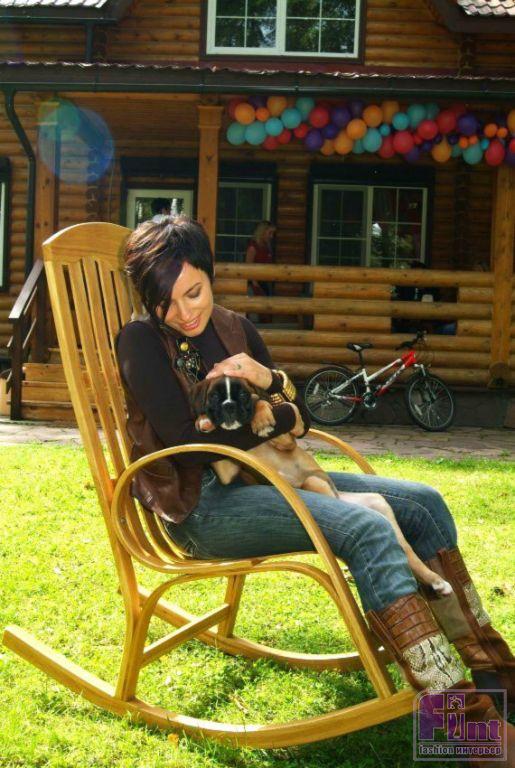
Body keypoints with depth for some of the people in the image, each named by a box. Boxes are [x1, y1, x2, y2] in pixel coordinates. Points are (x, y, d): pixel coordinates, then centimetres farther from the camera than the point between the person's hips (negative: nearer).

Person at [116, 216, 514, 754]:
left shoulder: (234, 329, 13)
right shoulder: (140, 341, -6)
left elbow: (299, 418, 15)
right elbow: (185, 439, -17)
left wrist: (270, 380, -7)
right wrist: (280, 419, -7)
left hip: (260, 477, 8)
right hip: (196, 503, -8)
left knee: (422, 504, -4)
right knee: (366, 530, -30)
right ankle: (465, 717, -33)